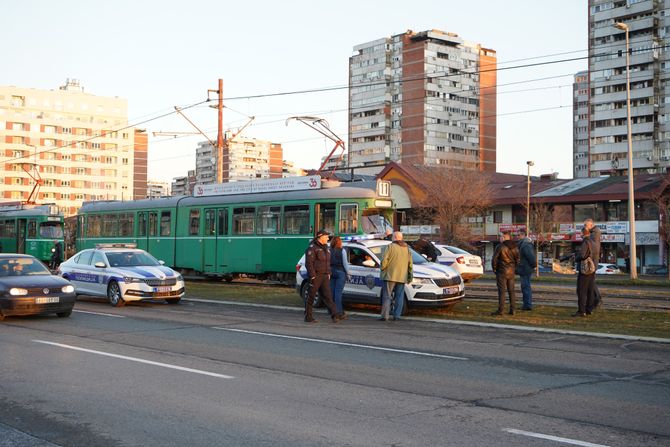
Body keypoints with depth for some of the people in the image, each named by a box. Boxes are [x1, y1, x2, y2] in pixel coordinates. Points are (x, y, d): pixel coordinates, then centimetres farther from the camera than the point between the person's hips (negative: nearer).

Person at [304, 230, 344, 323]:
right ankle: (308, 317, 8)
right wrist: (312, 276, -20)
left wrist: (328, 274, 15)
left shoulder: (325, 248, 18)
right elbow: (309, 263, -15)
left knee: (328, 296, 0)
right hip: (316, 276, -8)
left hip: (325, 277, 8)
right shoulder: (312, 248, -9)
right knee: (311, 297, 1)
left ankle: (335, 315, -6)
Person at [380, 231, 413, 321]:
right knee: (399, 297, 9)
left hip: (390, 276, -4)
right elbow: (410, 263, 11)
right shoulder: (407, 248, 10)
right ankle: (397, 315, 7)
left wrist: (382, 269, 4)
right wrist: (410, 275, 16)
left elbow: (384, 260, -12)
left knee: (387, 296, -2)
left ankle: (385, 316, -7)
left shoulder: (391, 246, -6)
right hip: (402, 277, 4)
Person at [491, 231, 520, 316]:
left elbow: (494, 259, -12)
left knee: (501, 291, -5)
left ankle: (500, 310, -7)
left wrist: (494, 269, 2)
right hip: (511, 272, 6)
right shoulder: (515, 247, 6)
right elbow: (517, 260, 11)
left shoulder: (500, 247, -12)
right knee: (511, 291, 11)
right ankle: (512, 309, 12)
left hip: (502, 271, -6)